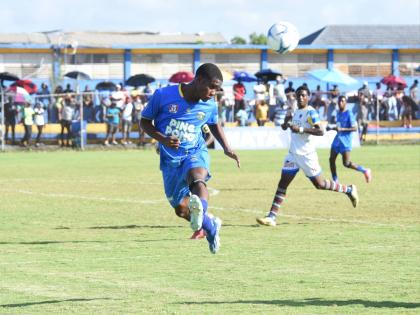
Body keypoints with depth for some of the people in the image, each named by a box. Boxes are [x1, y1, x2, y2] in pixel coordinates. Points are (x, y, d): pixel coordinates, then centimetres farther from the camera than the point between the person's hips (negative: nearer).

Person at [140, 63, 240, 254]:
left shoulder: (210, 105, -2)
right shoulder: (164, 96, -12)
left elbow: (214, 125, 20)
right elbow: (145, 122, -2)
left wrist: (227, 148, 6)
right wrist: (162, 139, -20)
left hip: (195, 152, -1)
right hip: (170, 159, 1)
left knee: (197, 179, -37)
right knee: (181, 209, 4)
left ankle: (201, 210, -65)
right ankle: (211, 226, 31)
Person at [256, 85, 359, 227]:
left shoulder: (310, 112, -12)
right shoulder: (296, 112, 14)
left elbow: (320, 131, -22)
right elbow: (284, 127, 26)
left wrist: (301, 129, -28)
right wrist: (287, 122, 3)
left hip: (306, 155, -7)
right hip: (293, 154, 7)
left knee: (319, 184, 2)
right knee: (282, 183, -3)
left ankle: (349, 189, 23)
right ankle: (271, 217, -7)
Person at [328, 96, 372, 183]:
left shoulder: (349, 114, -10)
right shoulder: (338, 113, 14)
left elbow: (355, 128, -16)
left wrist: (341, 129, -24)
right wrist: (333, 128, 13)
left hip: (345, 141, -8)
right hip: (337, 139, 8)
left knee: (346, 163, -11)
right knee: (331, 159, -1)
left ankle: (365, 171, 7)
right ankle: (335, 182, 7)